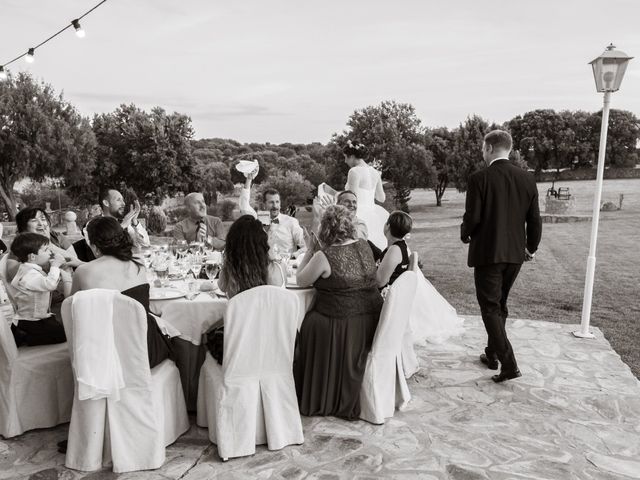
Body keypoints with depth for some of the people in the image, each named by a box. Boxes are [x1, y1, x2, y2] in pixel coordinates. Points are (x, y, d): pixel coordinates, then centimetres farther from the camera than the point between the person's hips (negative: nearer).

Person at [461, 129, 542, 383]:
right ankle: (492, 354, 31)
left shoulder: (479, 178, -13)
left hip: (488, 252, -6)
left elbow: (472, 217, -15)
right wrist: (531, 247, 19)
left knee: (490, 308, 3)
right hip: (515, 253, 6)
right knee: (500, 305, 20)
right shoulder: (527, 178, 2)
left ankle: (509, 364, -3)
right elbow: (535, 219, 4)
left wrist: (464, 234, 7)